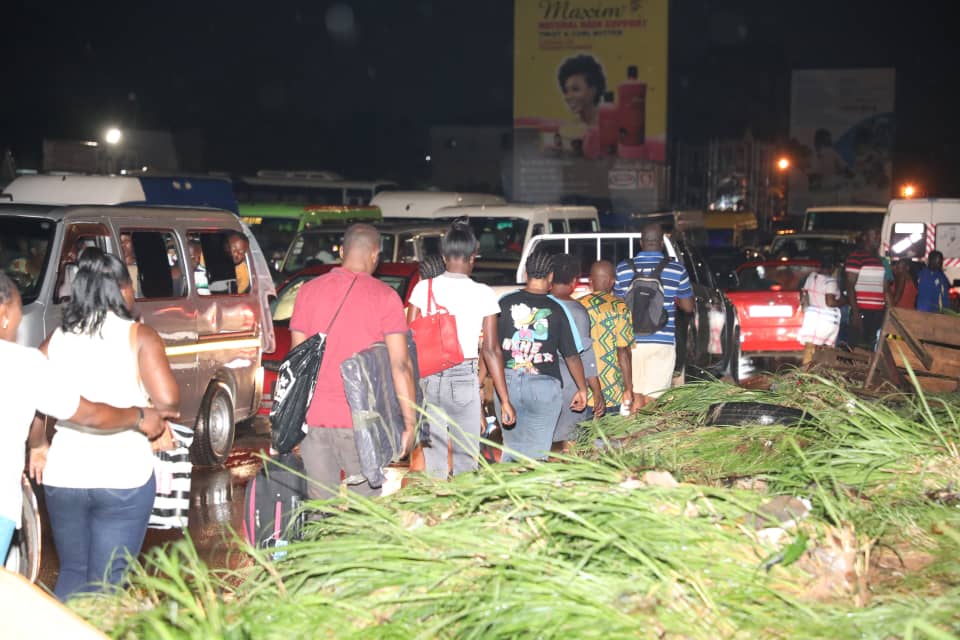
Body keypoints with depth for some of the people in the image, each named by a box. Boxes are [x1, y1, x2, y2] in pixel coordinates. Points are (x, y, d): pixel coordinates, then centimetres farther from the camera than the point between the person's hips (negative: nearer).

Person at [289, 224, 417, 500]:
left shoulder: (309, 291, 6)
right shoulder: (384, 296, -3)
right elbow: (400, 365, -8)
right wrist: (410, 422, -4)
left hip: (314, 418, 3)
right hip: (360, 421, -3)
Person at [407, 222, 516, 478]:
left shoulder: (424, 288, 1)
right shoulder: (483, 294, -3)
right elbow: (491, 349, -3)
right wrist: (505, 400, 2)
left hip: (429, 378, 2)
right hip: (465, 378, -2)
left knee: (433, 457, 8)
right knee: (465, 457, 6)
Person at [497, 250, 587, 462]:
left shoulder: (505, 302, -1)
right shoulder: (557, 309, -4)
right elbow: (572, 355, 0)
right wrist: (582, 389, 13)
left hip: (508, 382, 2)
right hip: (544, 385, -2)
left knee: (511, 447, 16)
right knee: (537, 452, 4)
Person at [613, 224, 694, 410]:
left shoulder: (623, 269, 0)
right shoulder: (676, 270, -2)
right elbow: (688, 307, 7)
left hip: (632, 341, 1)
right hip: (663, 342, -1)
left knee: (635, 397, 11)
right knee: (652, 402, 0)